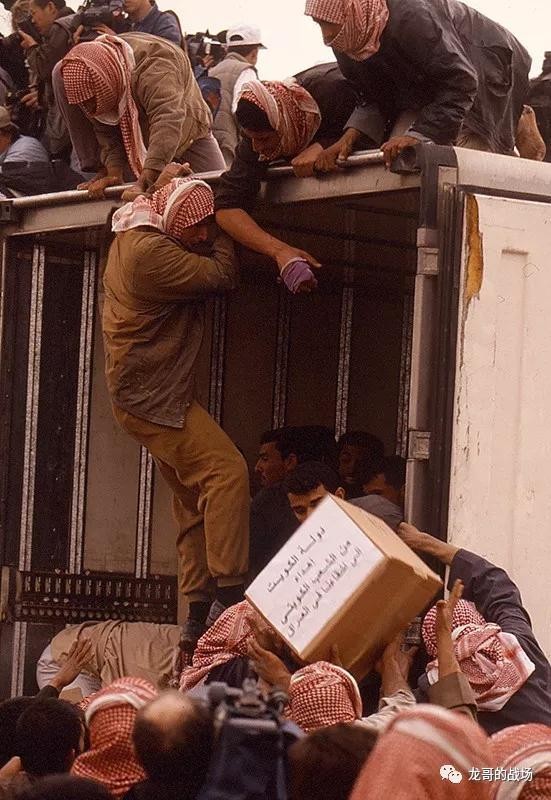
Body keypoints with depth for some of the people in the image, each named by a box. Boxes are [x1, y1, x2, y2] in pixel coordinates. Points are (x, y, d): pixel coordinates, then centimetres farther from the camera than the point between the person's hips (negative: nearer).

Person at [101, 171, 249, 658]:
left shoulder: (132, 239, 13)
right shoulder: (150, 252, -20)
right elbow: (219, 276, -16)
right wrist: (224, 236, 1)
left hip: (148, 395, 11)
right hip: (152, 395, -11)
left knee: (195, 498, 9)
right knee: (226, 470, -20)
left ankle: (198, 617, 9)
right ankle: (231, 594, -23)